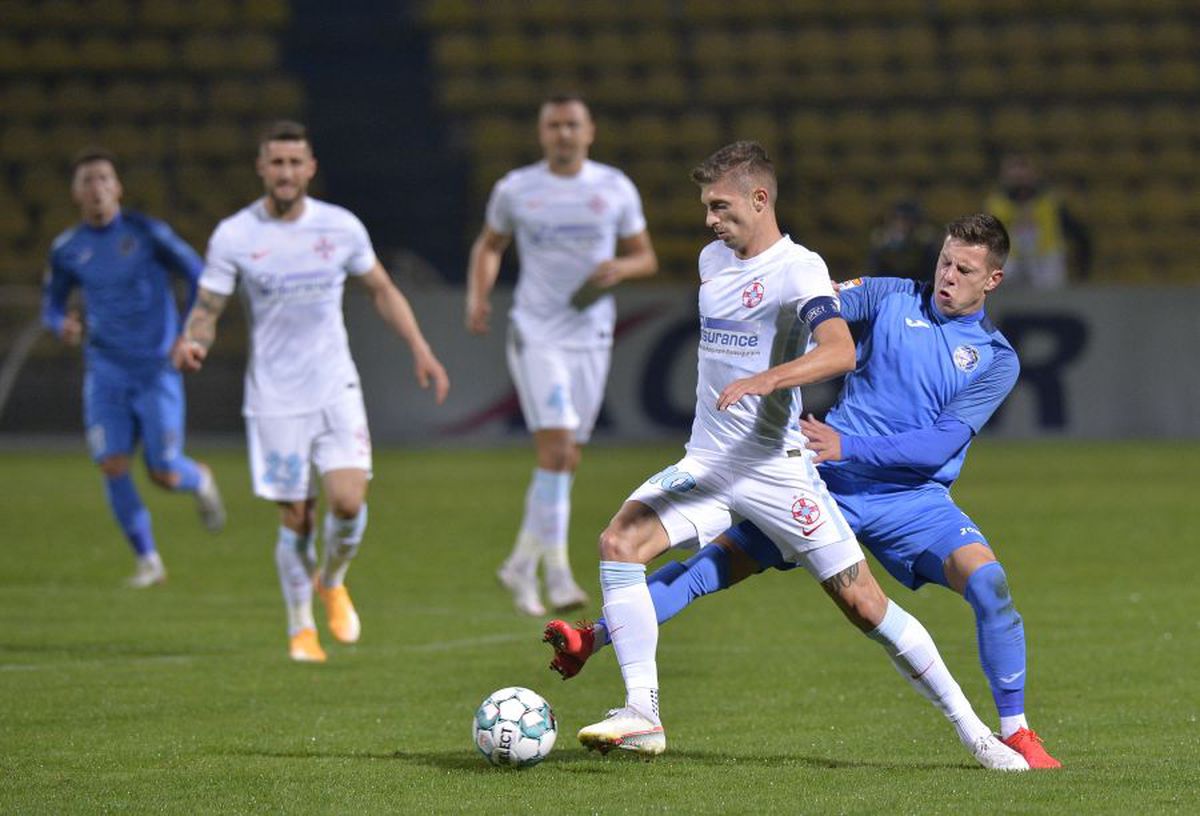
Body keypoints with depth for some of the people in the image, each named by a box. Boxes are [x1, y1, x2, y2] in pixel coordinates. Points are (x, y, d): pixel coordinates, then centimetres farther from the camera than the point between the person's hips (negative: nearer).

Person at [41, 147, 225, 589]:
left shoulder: (147, 233, -6)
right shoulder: (67, 249, 3)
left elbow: (198, 277, 0)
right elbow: (51, 304, 15)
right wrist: (61, 324, -10)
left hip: (157, 369, -2)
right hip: (105, 370, 2)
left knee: (165, 475, -6)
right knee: (112, 466, -11)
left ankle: (200, 481, 32)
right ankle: (147, 560, 4)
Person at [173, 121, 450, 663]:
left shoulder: (341, 227, 0)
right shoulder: (233, 236, -5)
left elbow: (382, 290, 14)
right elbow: (207, 308, -2)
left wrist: (420, 349, 5)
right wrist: (193, 343, -25)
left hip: (336, 390, 1)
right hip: (274, 399, -1)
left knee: (349, 501, -14)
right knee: (295, 518, 0)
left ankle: (332, 583, 18)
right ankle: (300, 629, 20)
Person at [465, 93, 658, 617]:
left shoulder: (615, 189, 4)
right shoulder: (515, 190, 1)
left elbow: (645, 257, 11)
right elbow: (489, 245, 16)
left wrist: (620, 268, -11)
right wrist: (478, 295, -1)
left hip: (591, 338, 3)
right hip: (535, 335, -3)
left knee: (567, 460, 8)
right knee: (556, 449, -17)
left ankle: (521, 565, 23)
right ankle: (557, 574, -16)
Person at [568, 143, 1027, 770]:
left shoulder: (799, 269, -13)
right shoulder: (712, 259, 11)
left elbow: (840, 350, -32)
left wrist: (762, 381, -44)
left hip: (776, 468, -6)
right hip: (705, 461, 6)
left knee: (863, 604, -5)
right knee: (618, 542, -18)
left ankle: (972, 730, 7)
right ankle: (642, 715, -18)